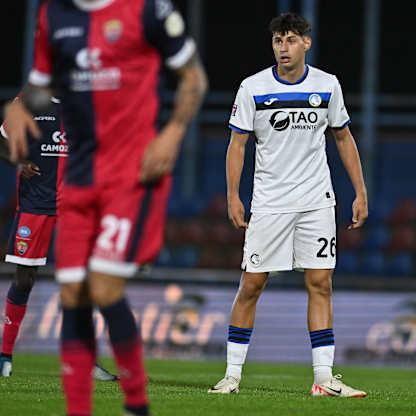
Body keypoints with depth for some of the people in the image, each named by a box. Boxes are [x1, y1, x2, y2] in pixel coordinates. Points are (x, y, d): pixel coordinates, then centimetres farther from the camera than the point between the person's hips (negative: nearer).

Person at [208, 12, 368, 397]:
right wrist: (233, 196, -8)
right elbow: (237, 143, 0)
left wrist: (360, 192, 7)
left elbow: (343, 138, 11)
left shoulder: (328, 85, 2)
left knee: (320, 284, -2)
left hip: (317, 202, 2)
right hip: (269, 203, -2)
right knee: (252, 284, -2)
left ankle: (324, 378, 0)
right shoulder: (253, 88, -4)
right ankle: (233, 373, 6)